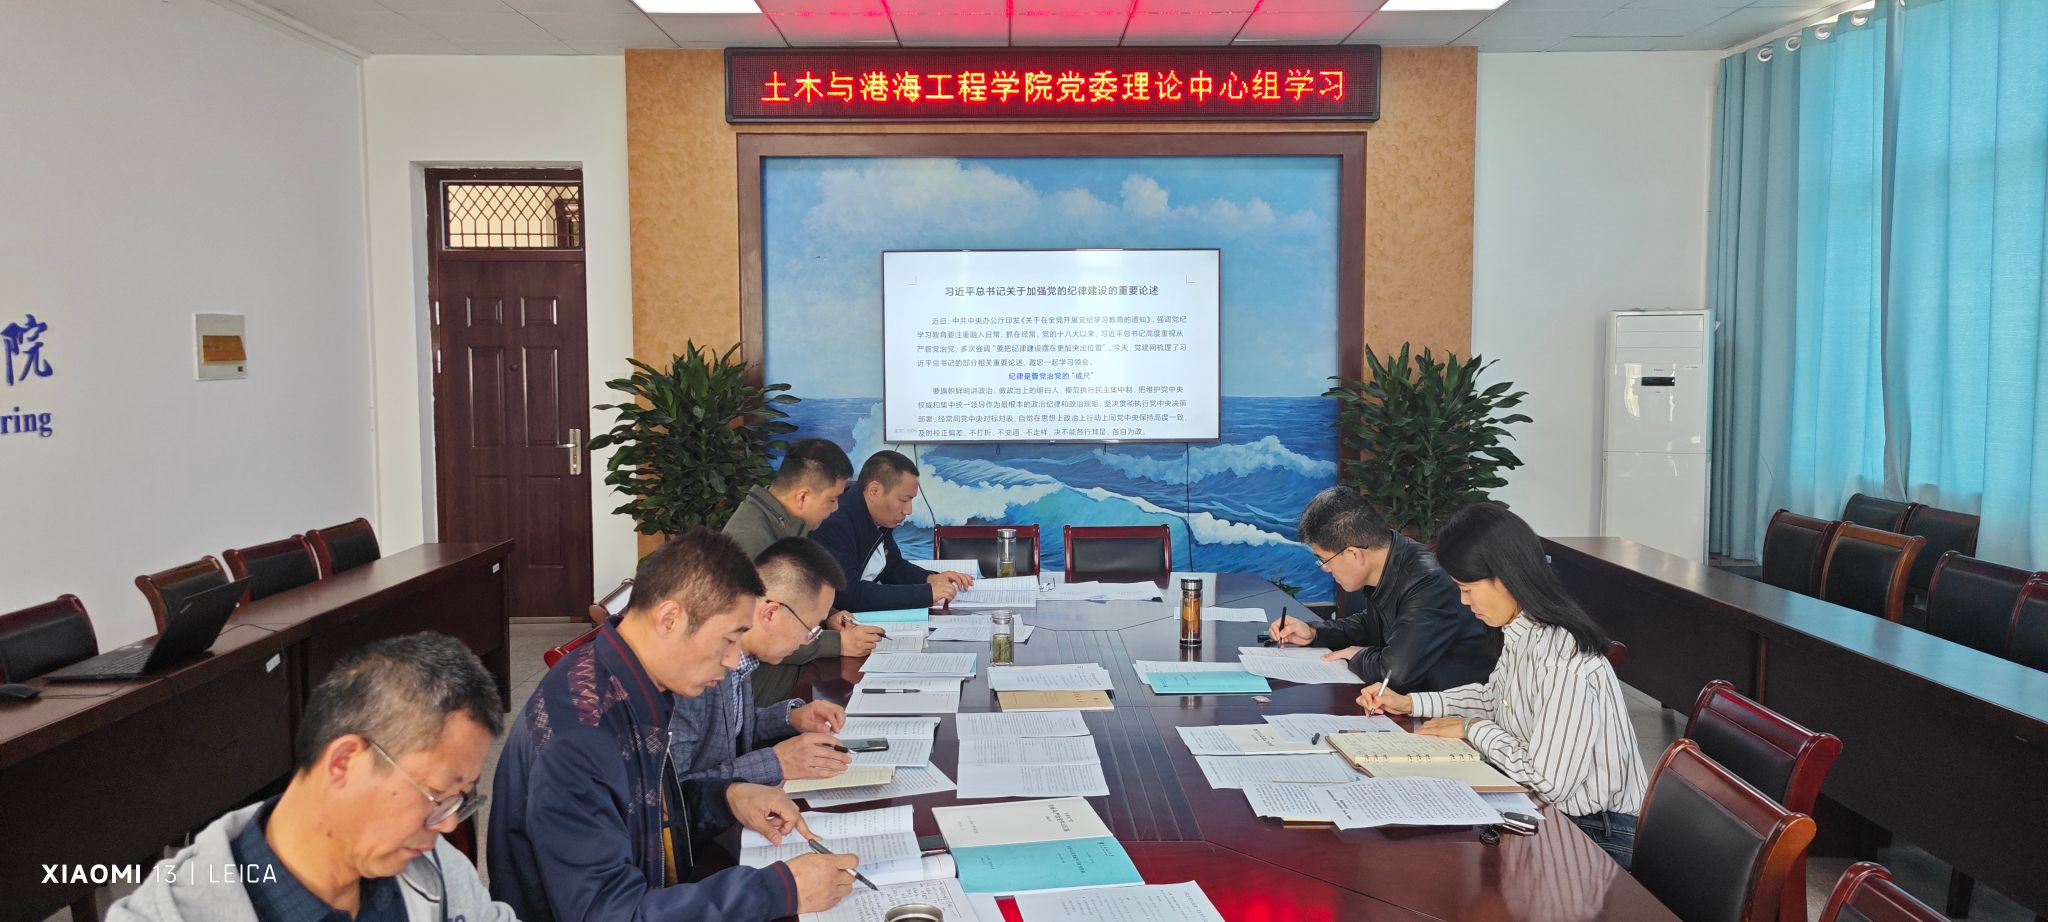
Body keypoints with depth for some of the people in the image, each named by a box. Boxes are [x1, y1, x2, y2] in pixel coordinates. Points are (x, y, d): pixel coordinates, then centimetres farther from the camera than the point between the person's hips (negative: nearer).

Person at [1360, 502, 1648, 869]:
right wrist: (1409, 703, 11)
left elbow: (1548, 781, -27)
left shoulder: (1564, 662, -29)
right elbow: (1493, 695, 20)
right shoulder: (1522, 633, 1)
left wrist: (1473, 728, -14)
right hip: (1551, 811, 8)